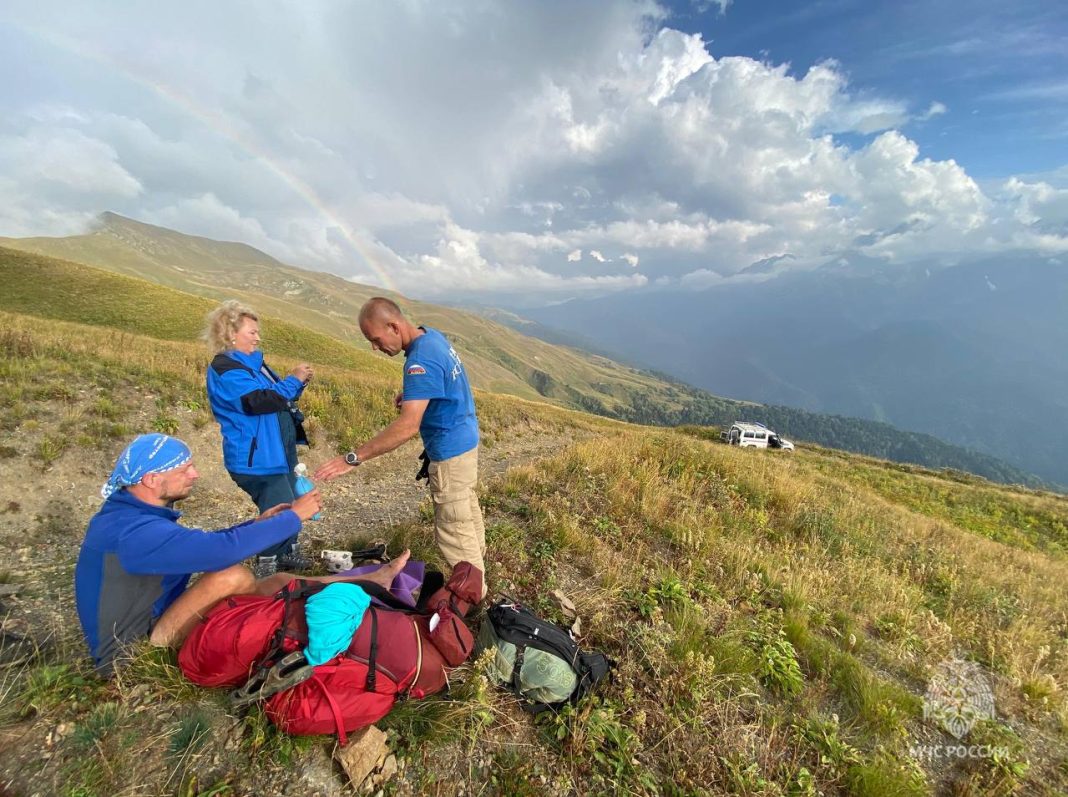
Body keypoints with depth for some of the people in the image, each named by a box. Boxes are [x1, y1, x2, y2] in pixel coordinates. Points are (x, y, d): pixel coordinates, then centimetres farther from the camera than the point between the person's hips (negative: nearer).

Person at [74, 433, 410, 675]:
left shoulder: (134, 515, 3)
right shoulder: (132, 531, -30)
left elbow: (203, 544, 13)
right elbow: (223, 549, -39)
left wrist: (257, 523, 2)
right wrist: (294, 516, -28)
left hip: (154, 623, 9)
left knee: (279, 581, -4)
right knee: (230, 575, -29)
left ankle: (372, 581, -2)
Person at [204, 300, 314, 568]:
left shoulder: (253, 362, 15)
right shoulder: (225, 369, -15)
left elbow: (279, 396, 22)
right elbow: (260, 400, -28)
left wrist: (298, 383, 3)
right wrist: (293, 380, -18)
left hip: (280, 452, 10)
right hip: (258, 458, -10)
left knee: (289, 507, 18)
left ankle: (287, 554, 34)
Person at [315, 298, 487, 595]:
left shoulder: (421, 361, -29)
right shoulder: (432, 335, 2)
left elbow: (408, 426, -35)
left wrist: (353, 458, -33)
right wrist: (411, 394, 2)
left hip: (450, 451, -10)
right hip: (466, 438, 10)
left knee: (452, 529, 5)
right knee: (467, 507, 27)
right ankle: (477, 558, 49)